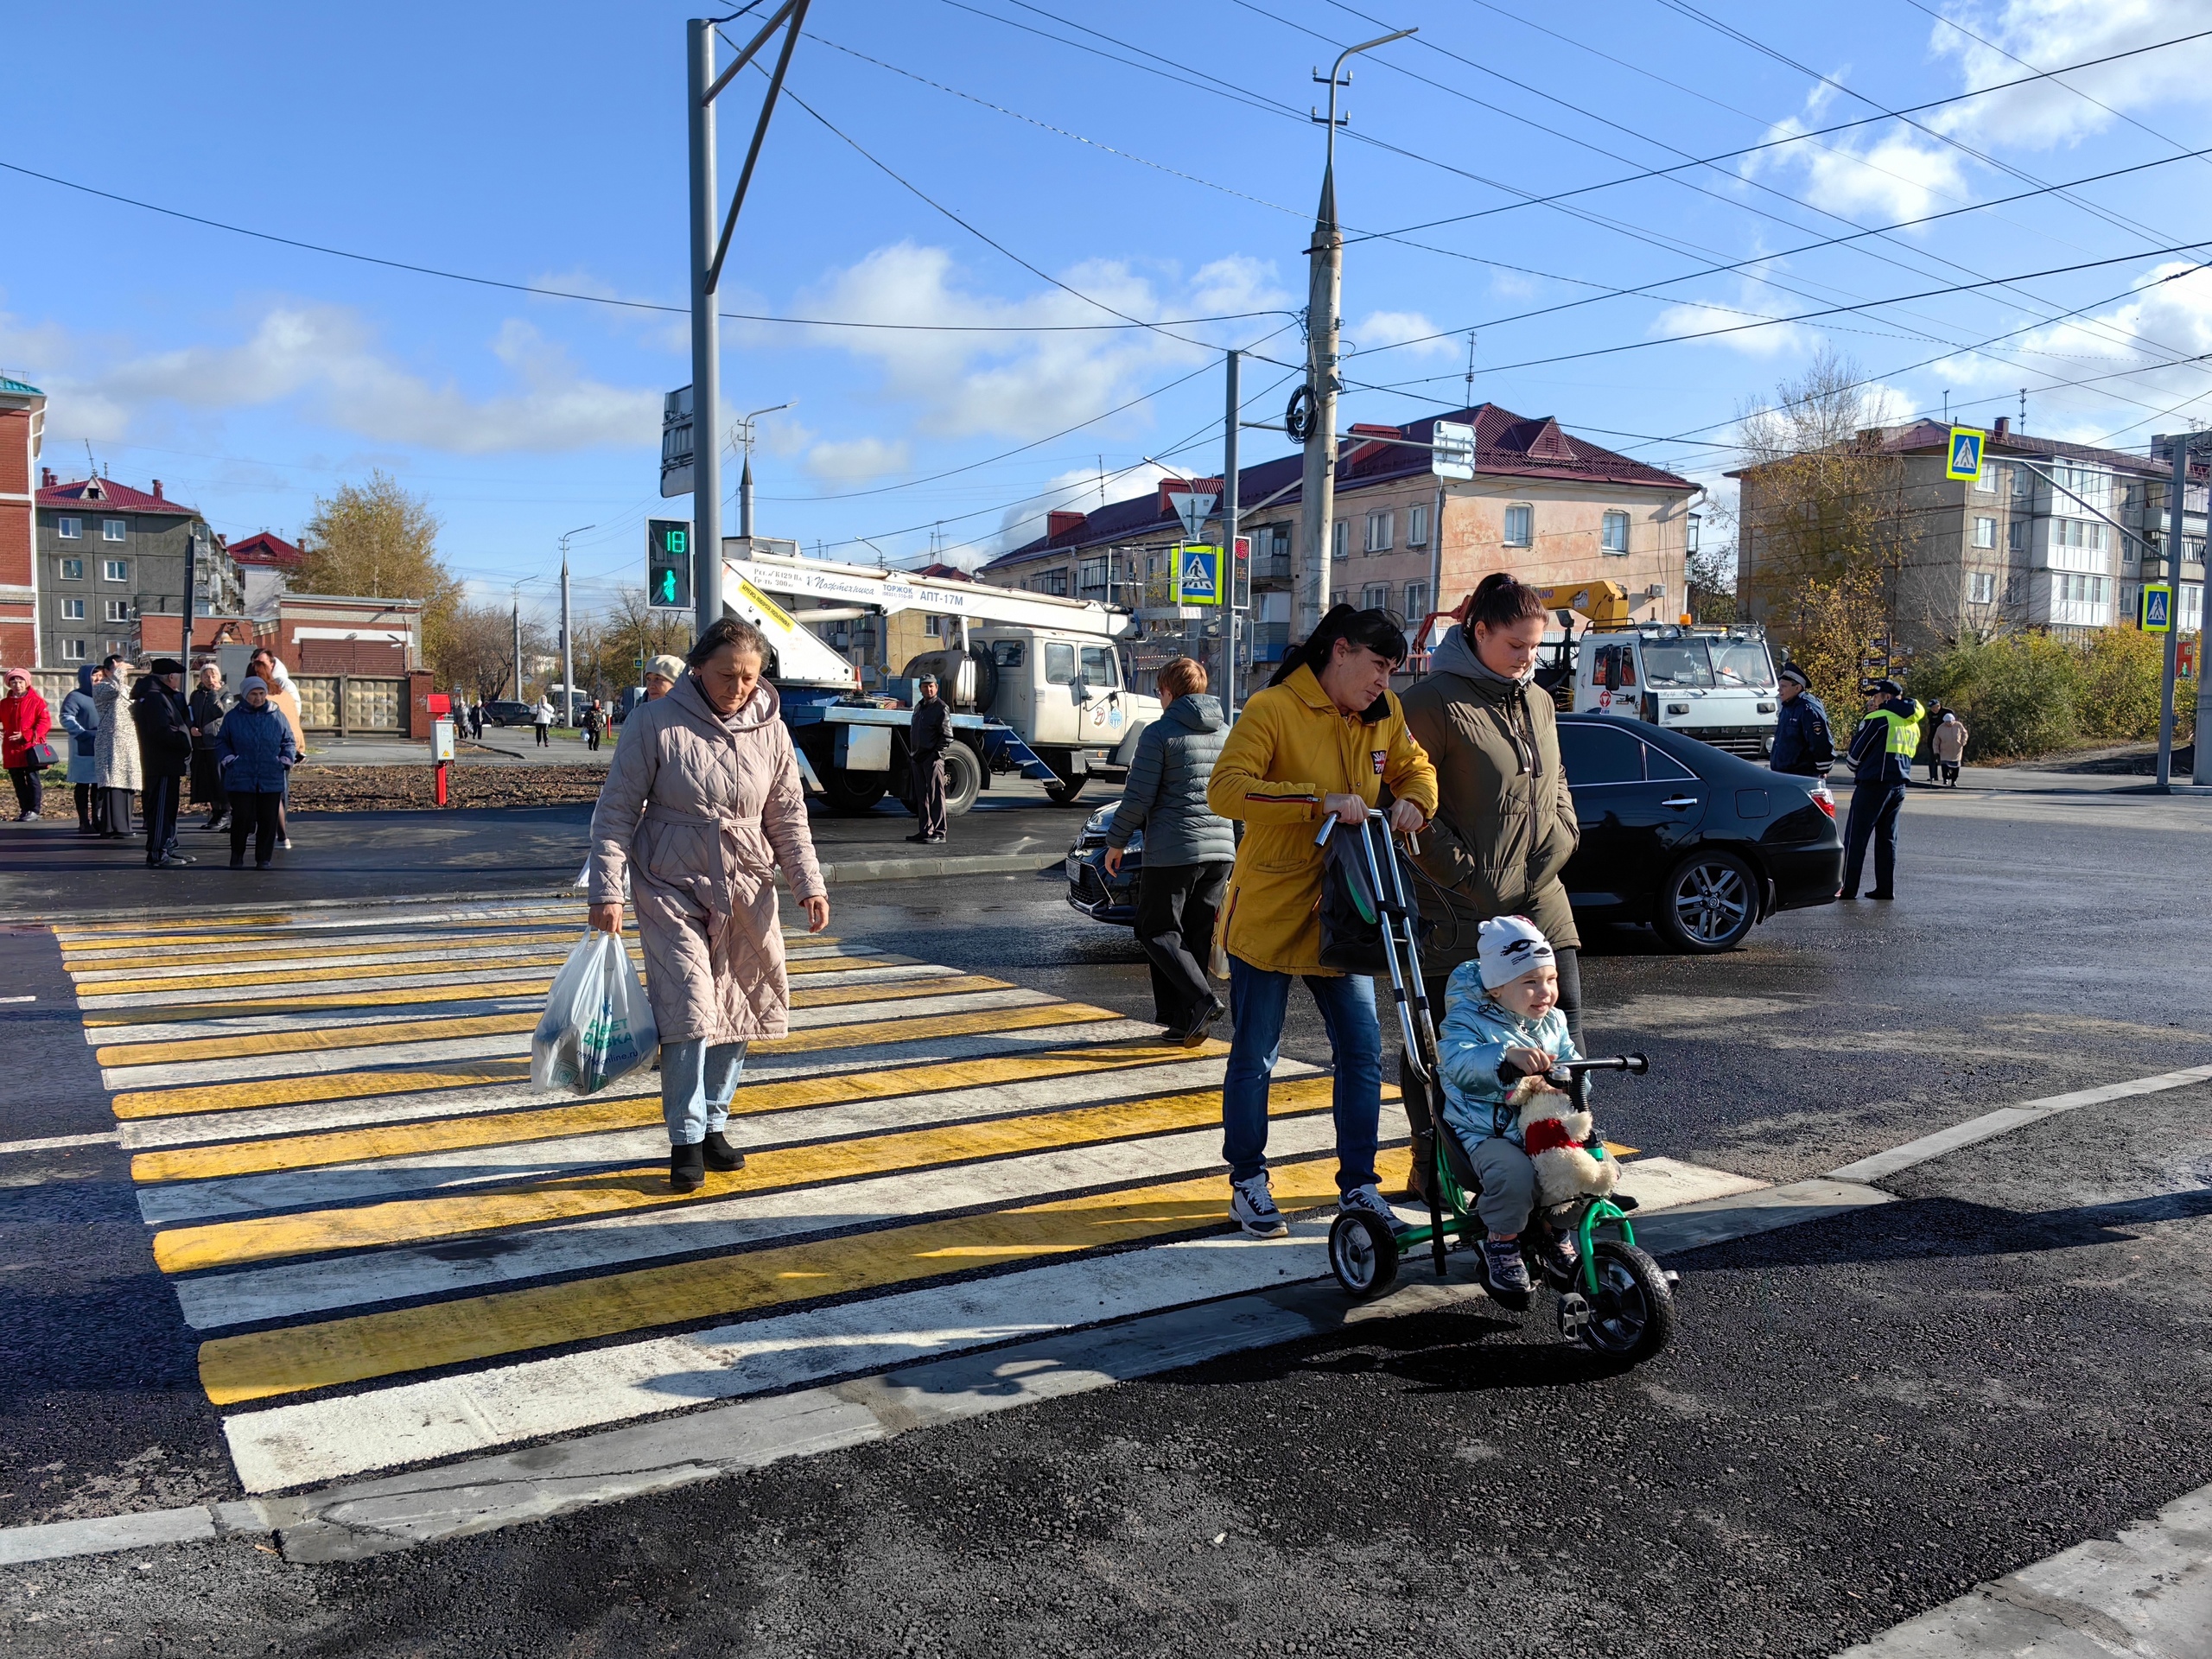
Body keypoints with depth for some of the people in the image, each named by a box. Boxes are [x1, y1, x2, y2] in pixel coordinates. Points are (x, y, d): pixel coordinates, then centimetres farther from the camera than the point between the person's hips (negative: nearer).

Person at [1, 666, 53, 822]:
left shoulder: (37, 701, -4)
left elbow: (45, 723, -10)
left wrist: (26, 735, -18)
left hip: (31, 747, -5)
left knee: (32, 779, -3)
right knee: (18, 781, 9)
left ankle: (34, 811, 1)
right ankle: (24, 811, 16)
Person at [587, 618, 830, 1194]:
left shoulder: (770, 729, 1)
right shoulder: (656, 723, -10)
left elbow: (788, 815, 7)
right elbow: (616, 810, -8)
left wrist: (809, 884, -2)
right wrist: (608, 891, -13)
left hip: (748, 890, 4)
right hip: (673, 888, -4)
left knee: (738, 1010, 8)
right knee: (690, 1009, -11)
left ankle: (713, 1123, 25)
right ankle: (686, 1140, 1)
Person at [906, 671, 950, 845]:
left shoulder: (941, 708, -6)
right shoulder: (918, 706, 17)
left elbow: (947, 737, -10)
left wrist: (937, 754, -15)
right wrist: (911, 754, 15)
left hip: (933, 759, -8)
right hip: (918, 759, 8)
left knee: (935, 796, -7)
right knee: (921, 796, 10)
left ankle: (939, 832, -5)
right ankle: (926, 830, 17)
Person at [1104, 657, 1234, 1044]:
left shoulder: (1160, 733, -8)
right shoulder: (1226, 733, 12)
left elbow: (1138, 797, -11)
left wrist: (1116, 842, -1)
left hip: (1173, 849, -6)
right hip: (1220, 848, 6)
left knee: (1157, 932, 3)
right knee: (1197, 938, 11)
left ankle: (1203, 999, -14)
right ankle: (1183, 1021, 11)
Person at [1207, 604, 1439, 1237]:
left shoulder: (1383, 715, 6)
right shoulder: (1273, 709, -14)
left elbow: (1416, 767, 21)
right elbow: (1225, 789, -25)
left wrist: (1414, 801, -3)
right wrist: (1319, 800, -33)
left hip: (1339, 915, 6)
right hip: (1269, 912, -6)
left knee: (1362, 1053, 5)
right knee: (1254, 1059, 4)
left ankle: (1358, 1185, 19)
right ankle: (1247, 1183, 21)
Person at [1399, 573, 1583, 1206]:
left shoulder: (1538, 702, 15)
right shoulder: (1435, 701, -9)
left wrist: (1561, 840, 7)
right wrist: (1462, 870, -13)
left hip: (1538, 900, 7)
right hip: (1458, 910, -6)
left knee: (1564, 1030, 5)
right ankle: (1433, 1171, 19)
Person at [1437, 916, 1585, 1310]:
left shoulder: (1553, 1022, 12)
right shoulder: (1469, 1022, -10)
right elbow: (1459, 1062, -29)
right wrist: (1508, 1056, -46)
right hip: (1487, 1134, -6)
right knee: (1514, 1174, -35)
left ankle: (1555, 1231, 14)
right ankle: (1501, 1242, -5)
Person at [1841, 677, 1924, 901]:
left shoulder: (1878, 719, -11)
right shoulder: (1912, 725, 14)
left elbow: (1856, 753, -8)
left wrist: (1855, 771, 12)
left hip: (1873, 784, -8)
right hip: (1899, 786, 8)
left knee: (1856, 837, -3)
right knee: (1887, 837, 12)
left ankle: (1848, 888, -4)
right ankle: (1886, 888, 12)